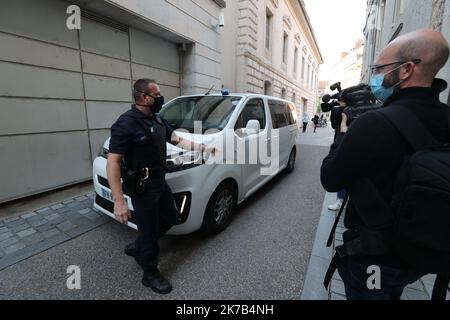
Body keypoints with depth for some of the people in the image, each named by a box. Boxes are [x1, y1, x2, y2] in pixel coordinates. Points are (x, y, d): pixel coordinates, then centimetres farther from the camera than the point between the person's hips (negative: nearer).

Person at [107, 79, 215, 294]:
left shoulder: (157, 119, 6)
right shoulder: (126, 124, -20)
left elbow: (177, 140, 13)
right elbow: (112, 163, -22)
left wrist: (204, 148, 5)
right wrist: (119, 201, -26)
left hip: (160, 182, 9)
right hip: (142, 188, -8)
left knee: (169, 218, 21)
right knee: (150, 230, 7)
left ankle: (137, 247, 42)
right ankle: (150, 274, 32)